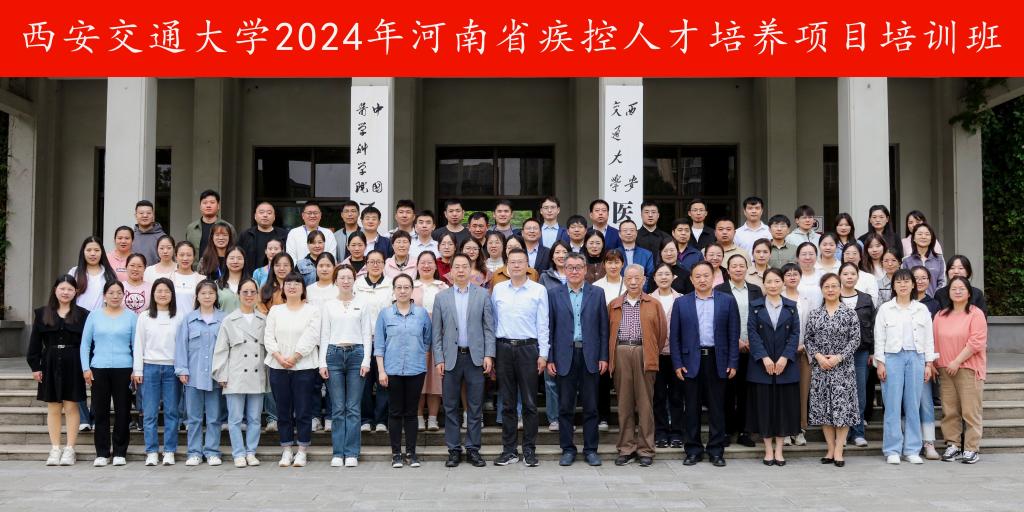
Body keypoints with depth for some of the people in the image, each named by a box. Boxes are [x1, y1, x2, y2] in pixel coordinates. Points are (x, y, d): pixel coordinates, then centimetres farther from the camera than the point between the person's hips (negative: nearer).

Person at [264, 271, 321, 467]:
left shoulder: (312, 310, 2)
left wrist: (294, 357, -14)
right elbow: (268, 337, 5)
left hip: (304, 366, -3)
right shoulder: (275, 310, 12)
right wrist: (279, 357, -10)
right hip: (278, 367, 3)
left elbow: (310, 337, -7)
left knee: (303, 411, -1)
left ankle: (301, 451, 7)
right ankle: (286, 451, 15)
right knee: (283, 411, 7)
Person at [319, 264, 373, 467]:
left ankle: (351, 453, 4)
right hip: (334, 354, 1)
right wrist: (322, 362, 1)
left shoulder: (362, 304, 8)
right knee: (337, 408, 1)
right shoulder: (328, 305, 10)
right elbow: (324, 335, 8)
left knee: (353, 408, -1)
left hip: (356, 353, -1)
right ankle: (337, 453, 7)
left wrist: (366, 360, -4)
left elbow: (367, 334, 5)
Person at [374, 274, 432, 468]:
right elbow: (379, 344, 2)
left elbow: (428, 339, 13)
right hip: (393, 370, 0)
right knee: (395, 412, 4)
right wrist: (381, 371, -3)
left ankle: (411, 452, 14)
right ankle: (396, 453, 12)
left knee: (411, 412, 7)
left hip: (416, 370, 1)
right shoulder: (385, 314, 2)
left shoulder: (421, 313, 3)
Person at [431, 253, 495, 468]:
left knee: (475, 406, 4)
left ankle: (473, 449, 12)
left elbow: (489, 327, 3)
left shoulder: (482, 295, 5)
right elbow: (436, 331, 4)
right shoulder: (441, 297, 6)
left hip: (475, 357, 0)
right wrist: (438, 359, -3)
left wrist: (488, 355, -5)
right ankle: (454, 450, 13)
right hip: (450, 358, 1)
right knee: (450, 406, 5)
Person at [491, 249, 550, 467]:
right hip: (504, 348, 2)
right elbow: (493, 322, 10)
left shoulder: (539, 290, 2)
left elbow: (542, 324, 1)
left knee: (529, 402, 1)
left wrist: (543, 354, -4)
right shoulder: (498, 290, 8)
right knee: (507, 403, 7)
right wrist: (491, 352, 6)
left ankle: (529, 450, 9)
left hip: (528, 348, -2)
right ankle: (509, 450, 13)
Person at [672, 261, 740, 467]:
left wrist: (733, 363, -3)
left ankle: (716, 450, 13)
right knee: (692, 408, 5)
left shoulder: (727, 301, 4)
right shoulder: (681, 303, 6)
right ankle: (693, 450, 14)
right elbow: (674, 336, 5)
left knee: (717, 407, 4)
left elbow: (733, 334, 3)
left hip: (717, 361, 0)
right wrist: (677, 364, -3)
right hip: (691, 361, 0)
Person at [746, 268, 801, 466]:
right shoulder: (755, 306, 4)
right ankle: (768, 450, 10)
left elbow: (795, 333, 1)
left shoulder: (791, 306, 8)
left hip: (786, 364, 1)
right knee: (764, 406, 1)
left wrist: (785, 357, -11)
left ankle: (779, 450, 10)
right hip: (761, 364, -1)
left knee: (784, 406, 2)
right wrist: (764, 357, -13)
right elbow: (752, 333, -3)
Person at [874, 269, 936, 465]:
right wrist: (880, 362, -4)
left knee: (913, 405, 3)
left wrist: (929, 363, 4)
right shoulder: (885, 309, 4)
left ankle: (912, 449, 10)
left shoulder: (922, 309, 10)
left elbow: (929, 338, 10)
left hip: (916, 357, 2)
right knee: (893, 405, -2)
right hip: (893, 357, -2)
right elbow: (879, 338, 2)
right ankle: (892, 450, 3)